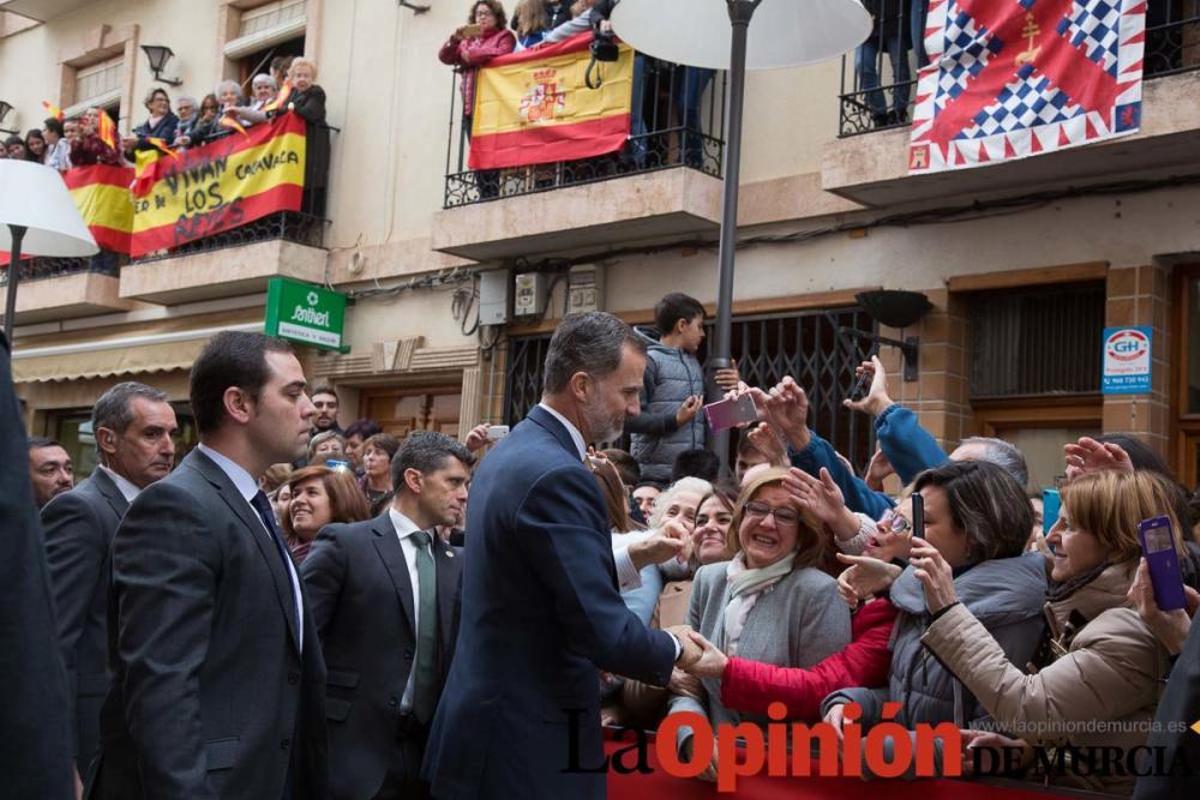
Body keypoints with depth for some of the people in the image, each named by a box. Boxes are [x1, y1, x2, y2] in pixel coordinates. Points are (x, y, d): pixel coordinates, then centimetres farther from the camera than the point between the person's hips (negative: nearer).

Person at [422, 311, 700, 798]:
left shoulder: (508, 453, 9)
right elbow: (604, 633, -24)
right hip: (528, 746, -10)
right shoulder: (556, 475, -22)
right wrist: (674, 649, -6)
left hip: (493, 726, 10)